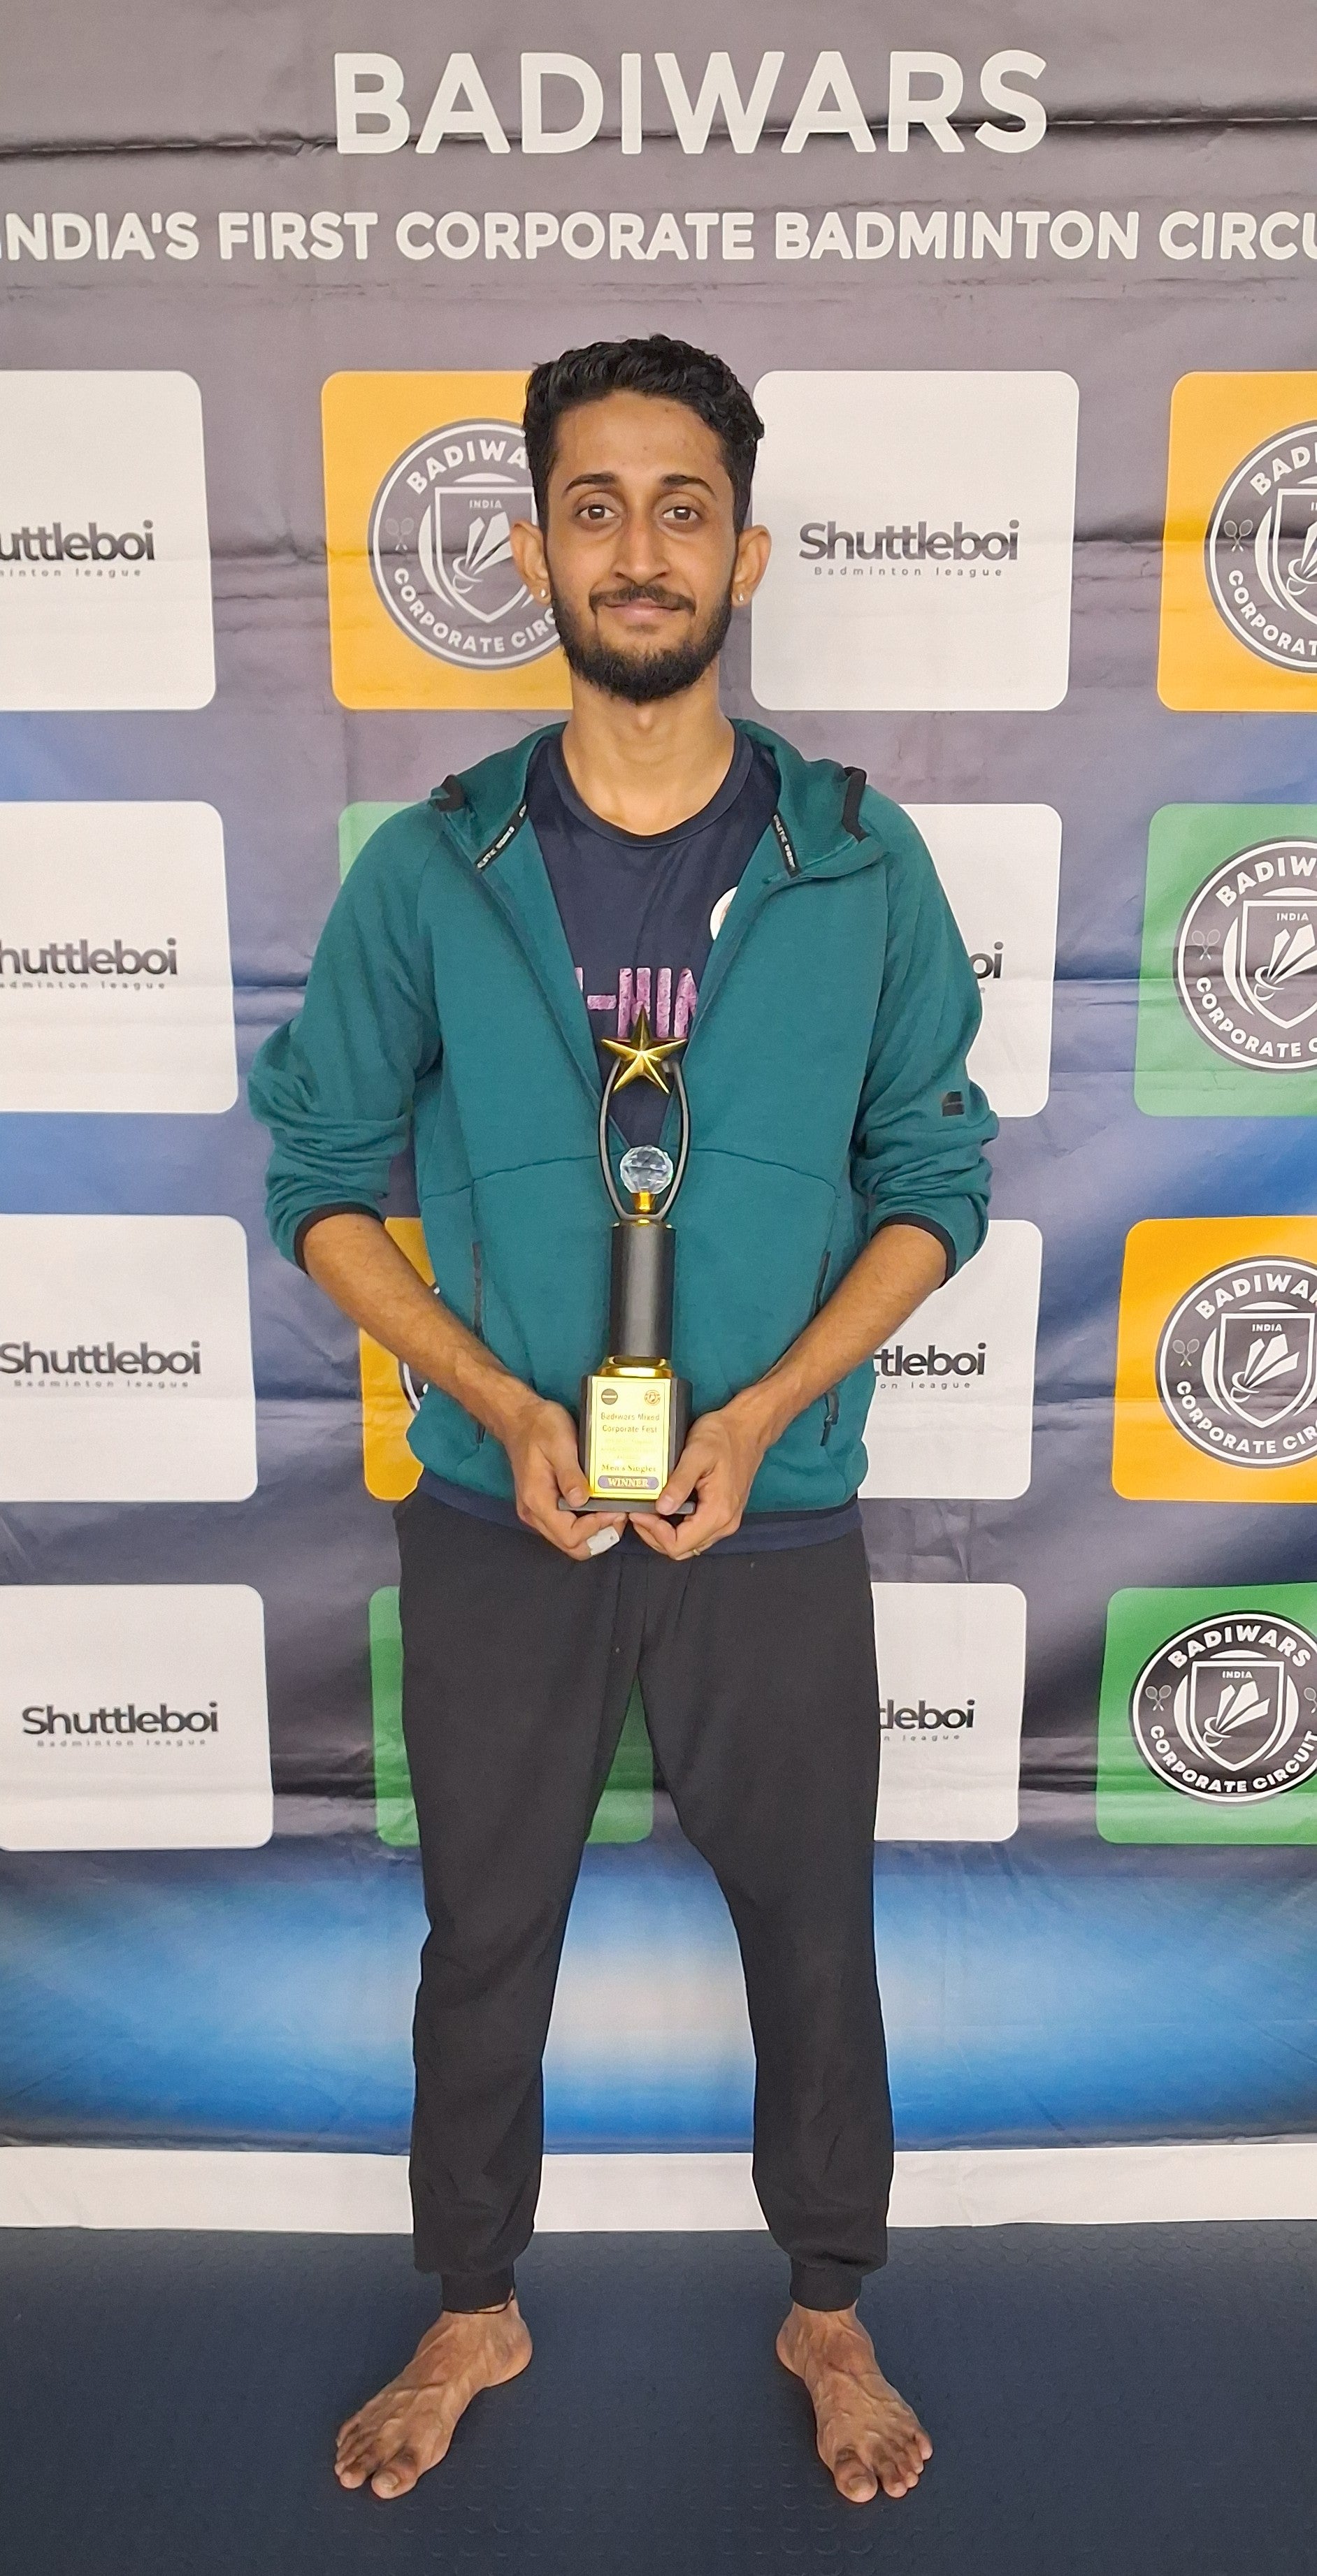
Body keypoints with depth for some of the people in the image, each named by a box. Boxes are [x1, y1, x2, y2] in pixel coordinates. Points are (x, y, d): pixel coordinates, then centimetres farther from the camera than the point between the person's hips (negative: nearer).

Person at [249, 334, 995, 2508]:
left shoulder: (862, 863, -4)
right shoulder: (428, 872, -4)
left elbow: (933, 1183, -1)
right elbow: (324, 1180, 0)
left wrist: (757, 1417, -14)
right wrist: (506, 1408, -13)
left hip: (778, 1517, 0)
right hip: (497, 1515, 1)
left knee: (814, 1936, 16)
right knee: (487, 1936, 17)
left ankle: (829, 2310, 44)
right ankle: (476, 2309, 44)